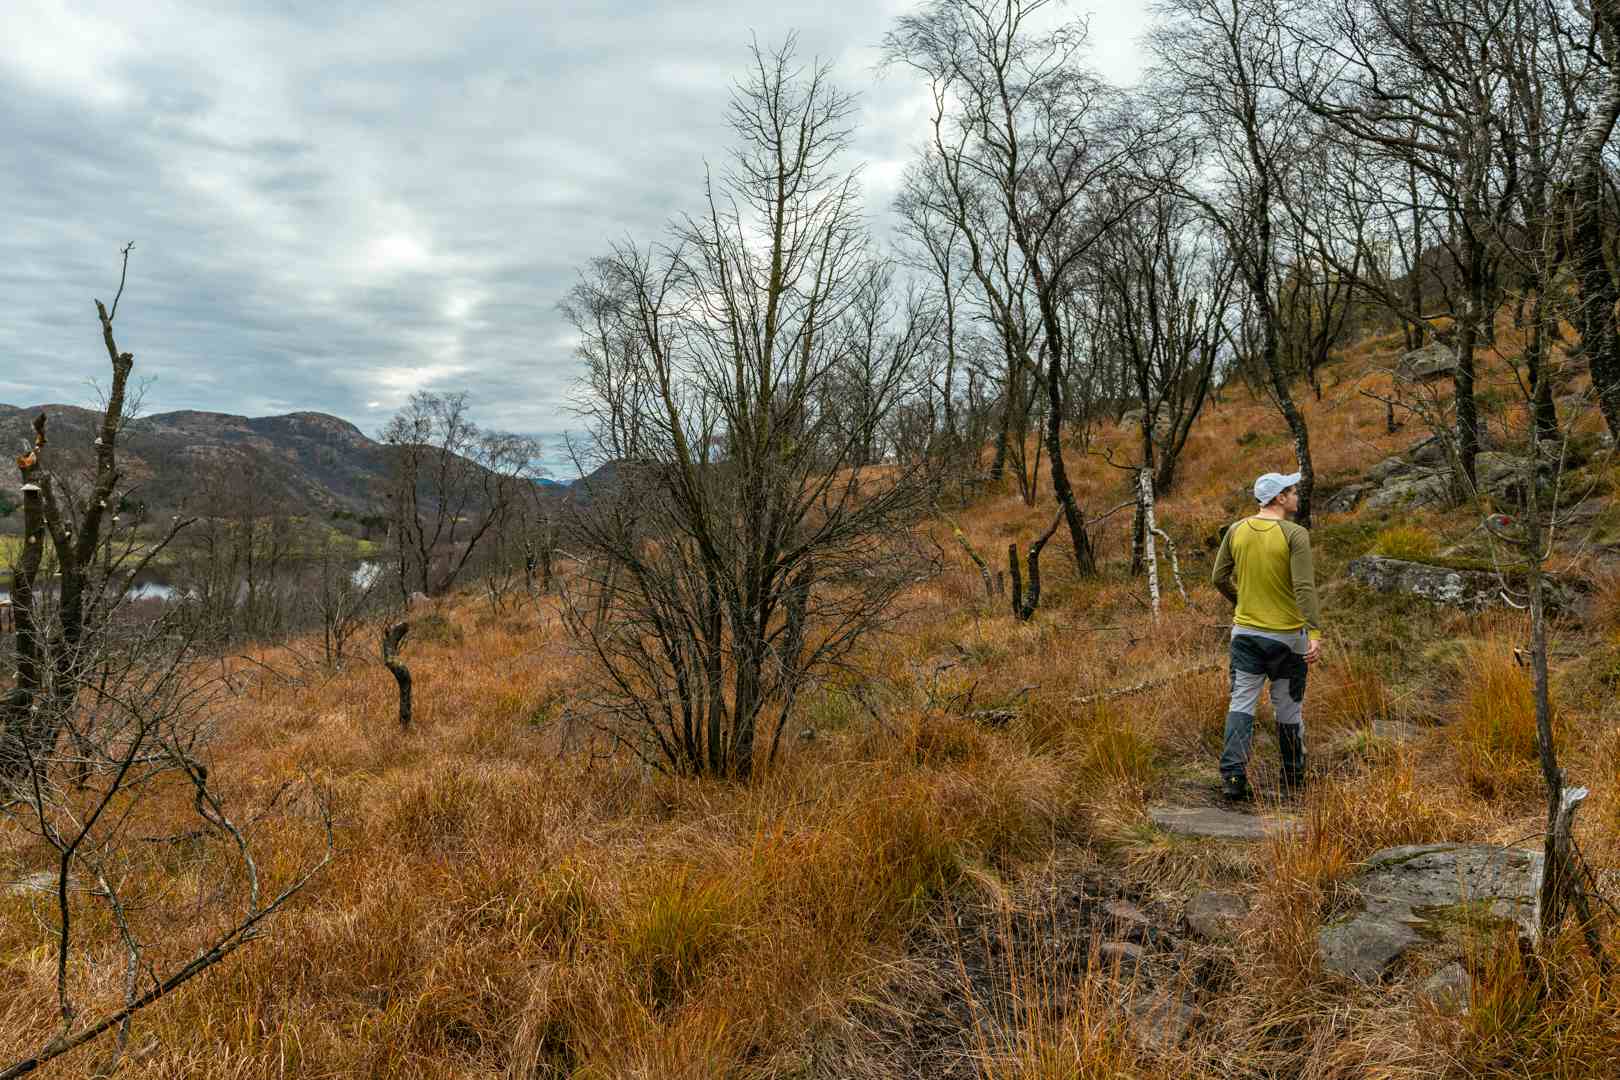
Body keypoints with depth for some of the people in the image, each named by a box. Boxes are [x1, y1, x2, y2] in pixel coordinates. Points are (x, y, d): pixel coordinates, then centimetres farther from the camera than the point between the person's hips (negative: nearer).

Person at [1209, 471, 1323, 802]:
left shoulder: (1236, 531, 0)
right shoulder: (1295, 534, -14)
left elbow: (1219, 578, 6)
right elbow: (1304, 587, -22)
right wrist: (1315, 633, -25)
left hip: (1245, 632, 3)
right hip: (1286, 636, -3)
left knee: (1241, 703, 4)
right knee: (1288, 708, 11)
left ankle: (1233, 775, -7)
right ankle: (1293, 778, 26)